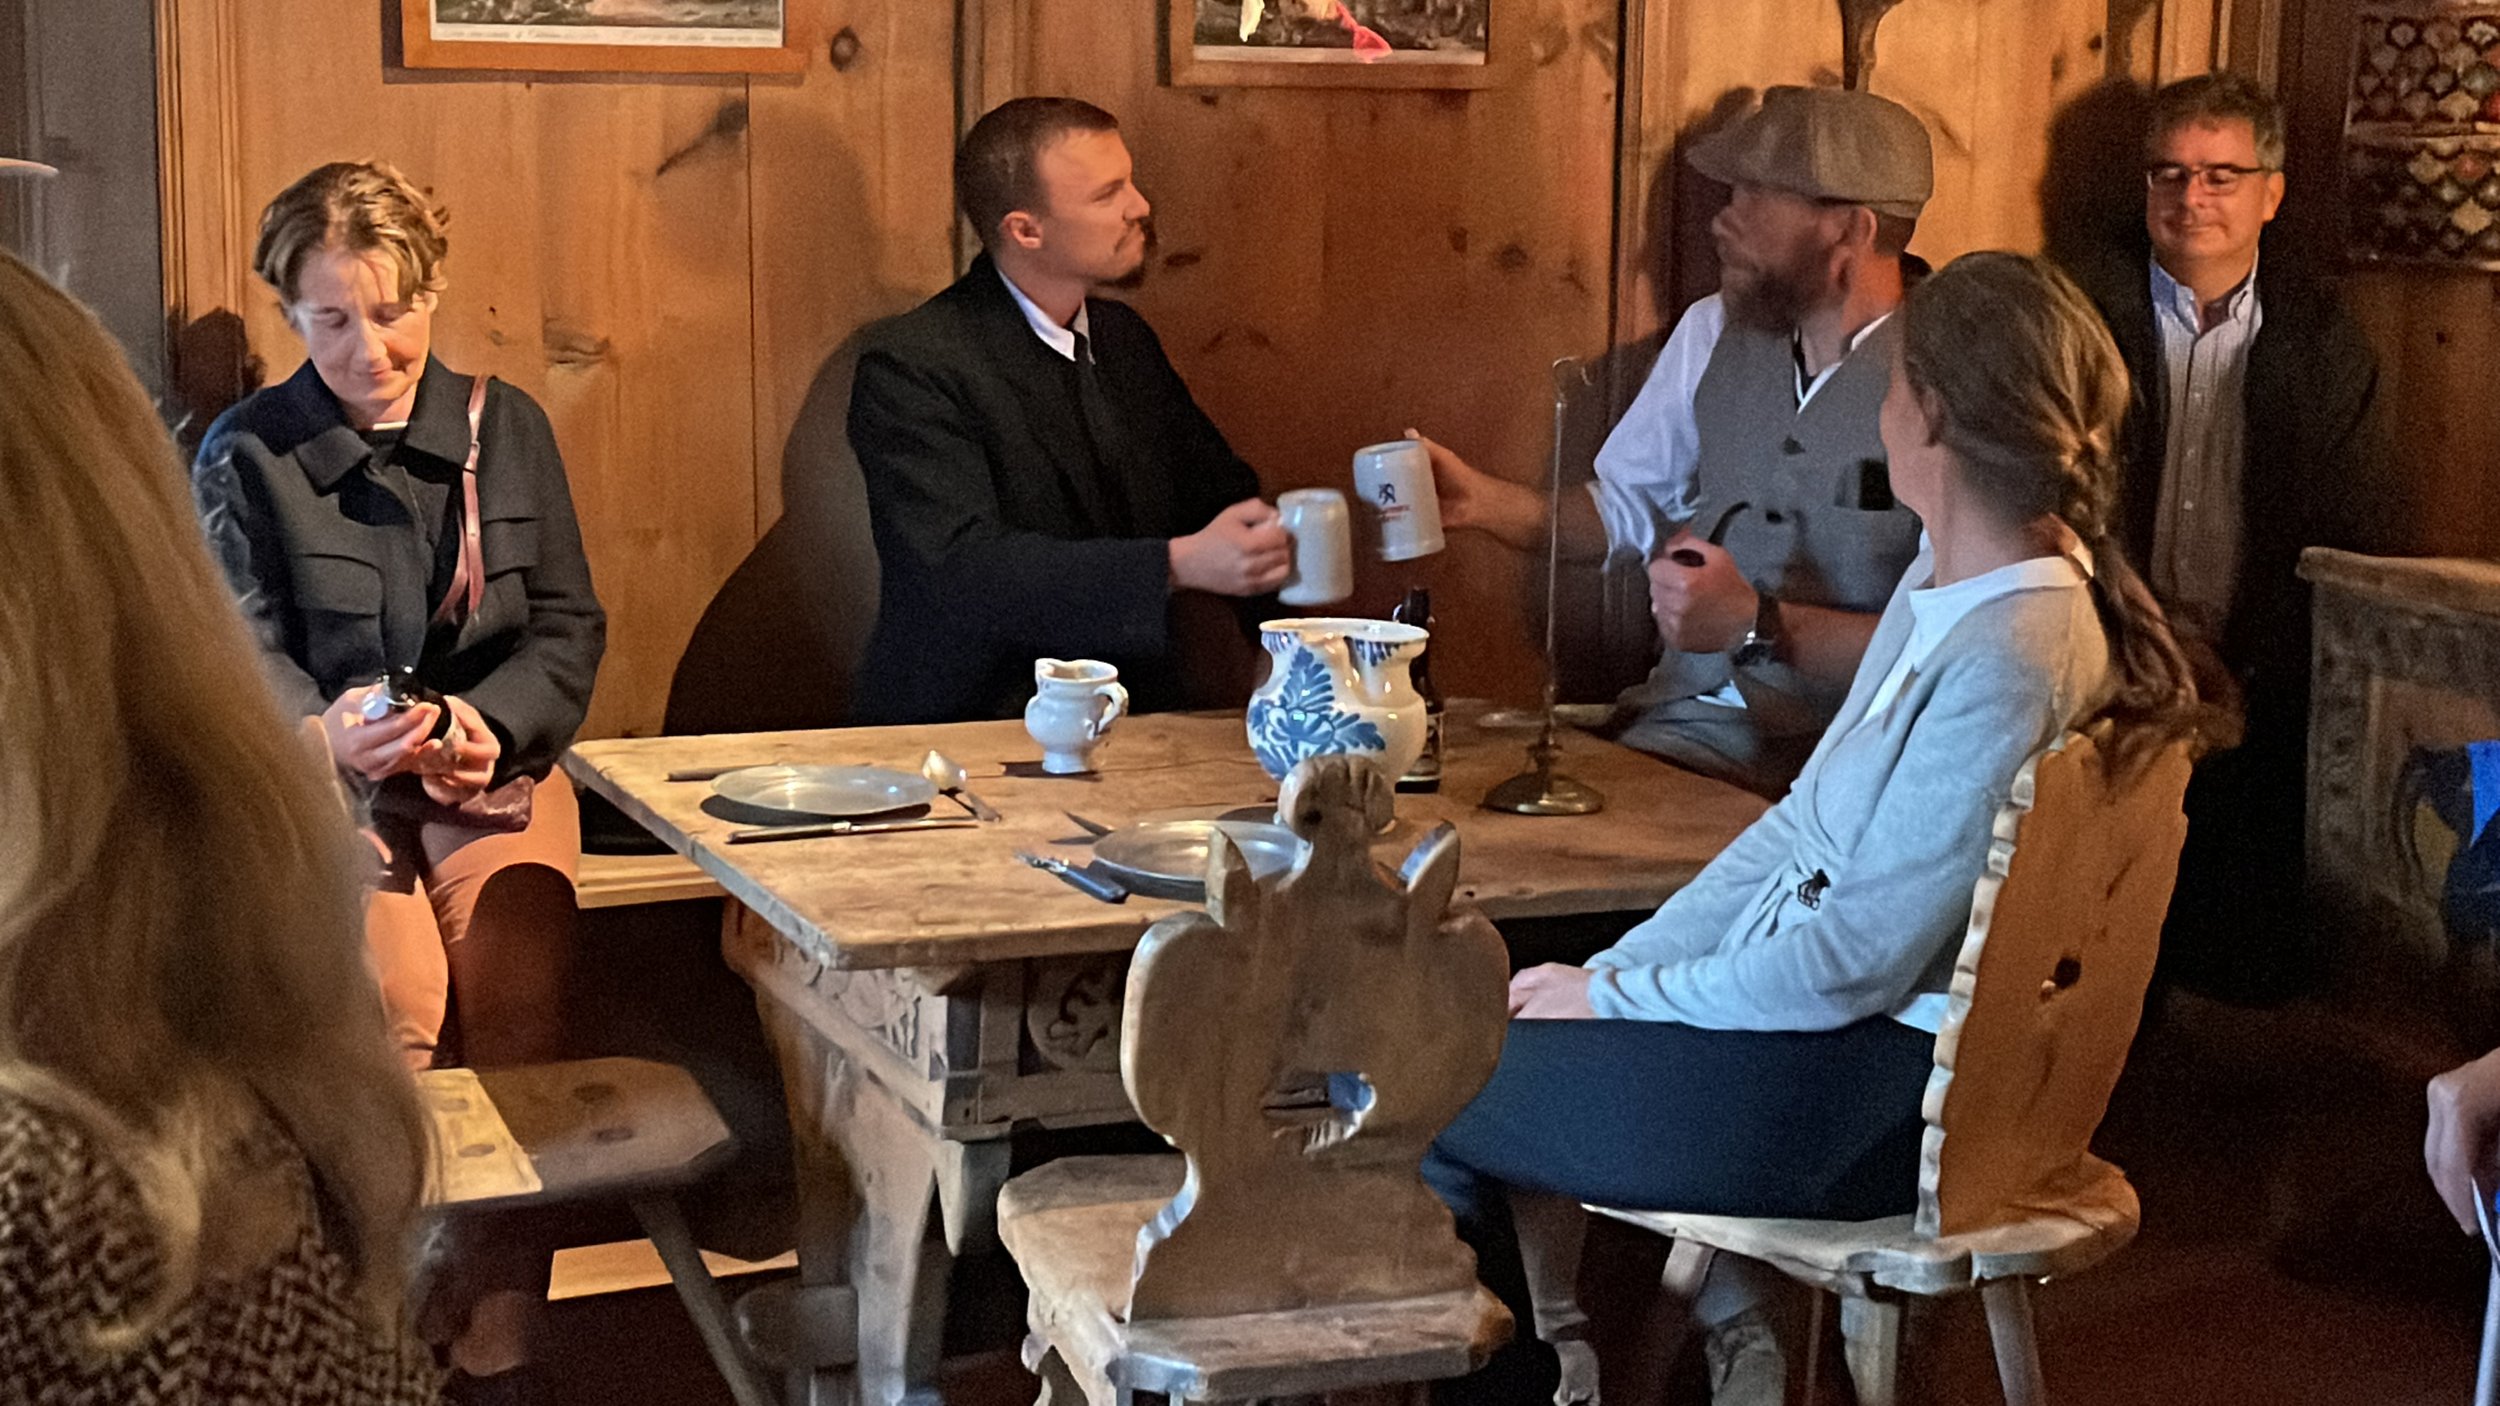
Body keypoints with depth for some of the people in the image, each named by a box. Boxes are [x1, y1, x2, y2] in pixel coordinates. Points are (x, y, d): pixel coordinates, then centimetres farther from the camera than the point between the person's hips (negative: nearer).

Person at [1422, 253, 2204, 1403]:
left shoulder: (2011, 660, -24)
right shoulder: (1943, 583, 7)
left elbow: (1856, 961, -22)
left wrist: (1621, 999, -11)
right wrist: (1614, 967, 4)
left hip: (1883, 1088, -9)